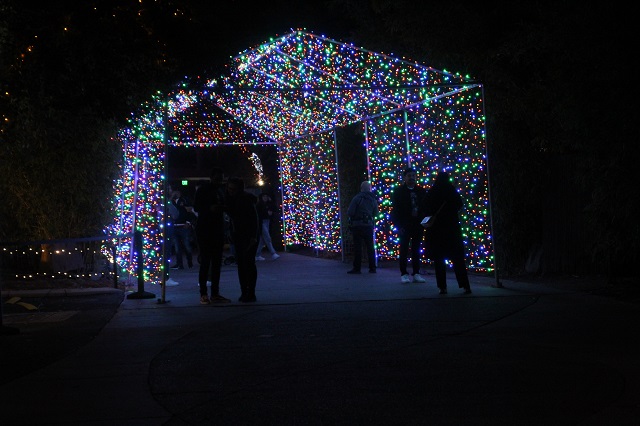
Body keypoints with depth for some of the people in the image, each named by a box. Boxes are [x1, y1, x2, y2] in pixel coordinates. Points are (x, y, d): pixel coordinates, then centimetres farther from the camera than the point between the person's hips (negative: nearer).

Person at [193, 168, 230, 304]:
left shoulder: (221, 190, 15)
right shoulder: (203, 189, -3)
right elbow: (196, 207, -6)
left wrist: (222, 208, 0)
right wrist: (210, 208, -22)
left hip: (218, 230, 6)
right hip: (205, 230, -6)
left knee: (217, 262, 5)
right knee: (205, 261, -8)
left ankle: (215, 294, 9)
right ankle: (203, 294, -6)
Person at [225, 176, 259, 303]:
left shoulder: (246, 200, -16)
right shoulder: (230, 199, 2)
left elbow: (254, 218, -17)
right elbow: (231, 215, 10)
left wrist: (253, 236, -21)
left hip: (249, 234, -6)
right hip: (238, 234, 6)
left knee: (248, 262, -8)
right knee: (240, 263, 5)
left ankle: (251, 293, -6)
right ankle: (244, 292, 9)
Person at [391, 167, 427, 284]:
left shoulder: (421, 191, 7)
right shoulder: (399, 191, 0)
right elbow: (395, 210, -3)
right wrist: (399, 226, -10)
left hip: (418, 225, 2)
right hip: (405, 226, -2)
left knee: (416, 250, 6)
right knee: (404, 250, 0)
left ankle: (416, 274, 10)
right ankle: (404, 274, 5)